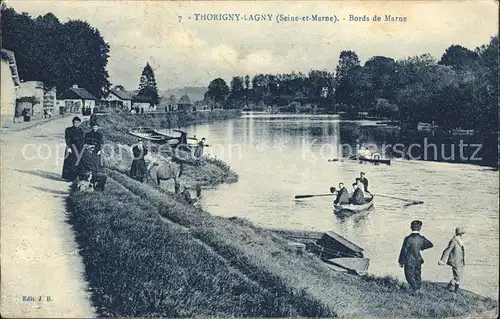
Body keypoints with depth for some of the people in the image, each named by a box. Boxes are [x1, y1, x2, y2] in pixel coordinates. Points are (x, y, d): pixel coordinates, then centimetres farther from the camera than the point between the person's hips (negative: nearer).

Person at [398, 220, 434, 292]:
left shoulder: (408, 238, -18)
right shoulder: (422, 238, -4)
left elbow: (404, 251, -13)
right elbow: (430, 245, 13)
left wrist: (401, 262, -3)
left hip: (409, 262, -5)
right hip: (418, 260, 5)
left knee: (410, 277, 3)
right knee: (418, 276, 16)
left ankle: (416, 290, -7)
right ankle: (419, 290, 22)